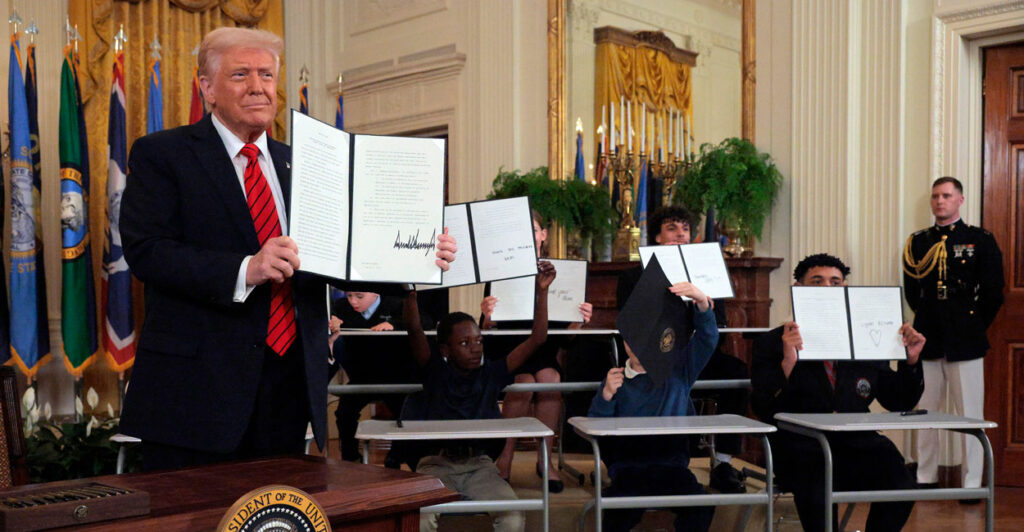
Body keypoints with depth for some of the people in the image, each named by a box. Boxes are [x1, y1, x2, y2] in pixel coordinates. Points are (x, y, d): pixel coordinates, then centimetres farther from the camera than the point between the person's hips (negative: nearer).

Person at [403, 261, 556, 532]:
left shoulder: (491, 374, 6)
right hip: (437, 463, -1)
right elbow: (415, 330, -13)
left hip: (479, 464, 2)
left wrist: (541, 291, -6)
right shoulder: (434, 371, 2)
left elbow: (536, 339, 1)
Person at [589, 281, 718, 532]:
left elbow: (707, 339, -1)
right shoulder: (616, 379, 11)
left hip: (672, 464, 2)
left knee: (700, 507, -27)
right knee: (622, 511, -32)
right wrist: (606, 396, -11)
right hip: (628, 466, -1)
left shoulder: (678, 370, 14)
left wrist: (703, 303, -19)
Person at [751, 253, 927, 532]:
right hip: (802, 446, -4)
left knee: (900, 487, -24)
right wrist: (788, 363, -21)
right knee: (818, 491, -35)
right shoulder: (771, 343, 6)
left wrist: (910, 360, 3)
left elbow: (899, 403, 19)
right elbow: (763, 410, -7)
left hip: (857, 444, 4)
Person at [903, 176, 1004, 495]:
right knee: (925, 411, 7)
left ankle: (972, 484, 7)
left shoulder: (981, 241, 3)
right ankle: (925, 478, 16)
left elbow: (993, 293, 1)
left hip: (965, 341, -3)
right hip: (928, 338, 3)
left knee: (970, 414, 0)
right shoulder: (918, 242, 11)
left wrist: (975, 325, 1)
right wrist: (927, 321, 6)